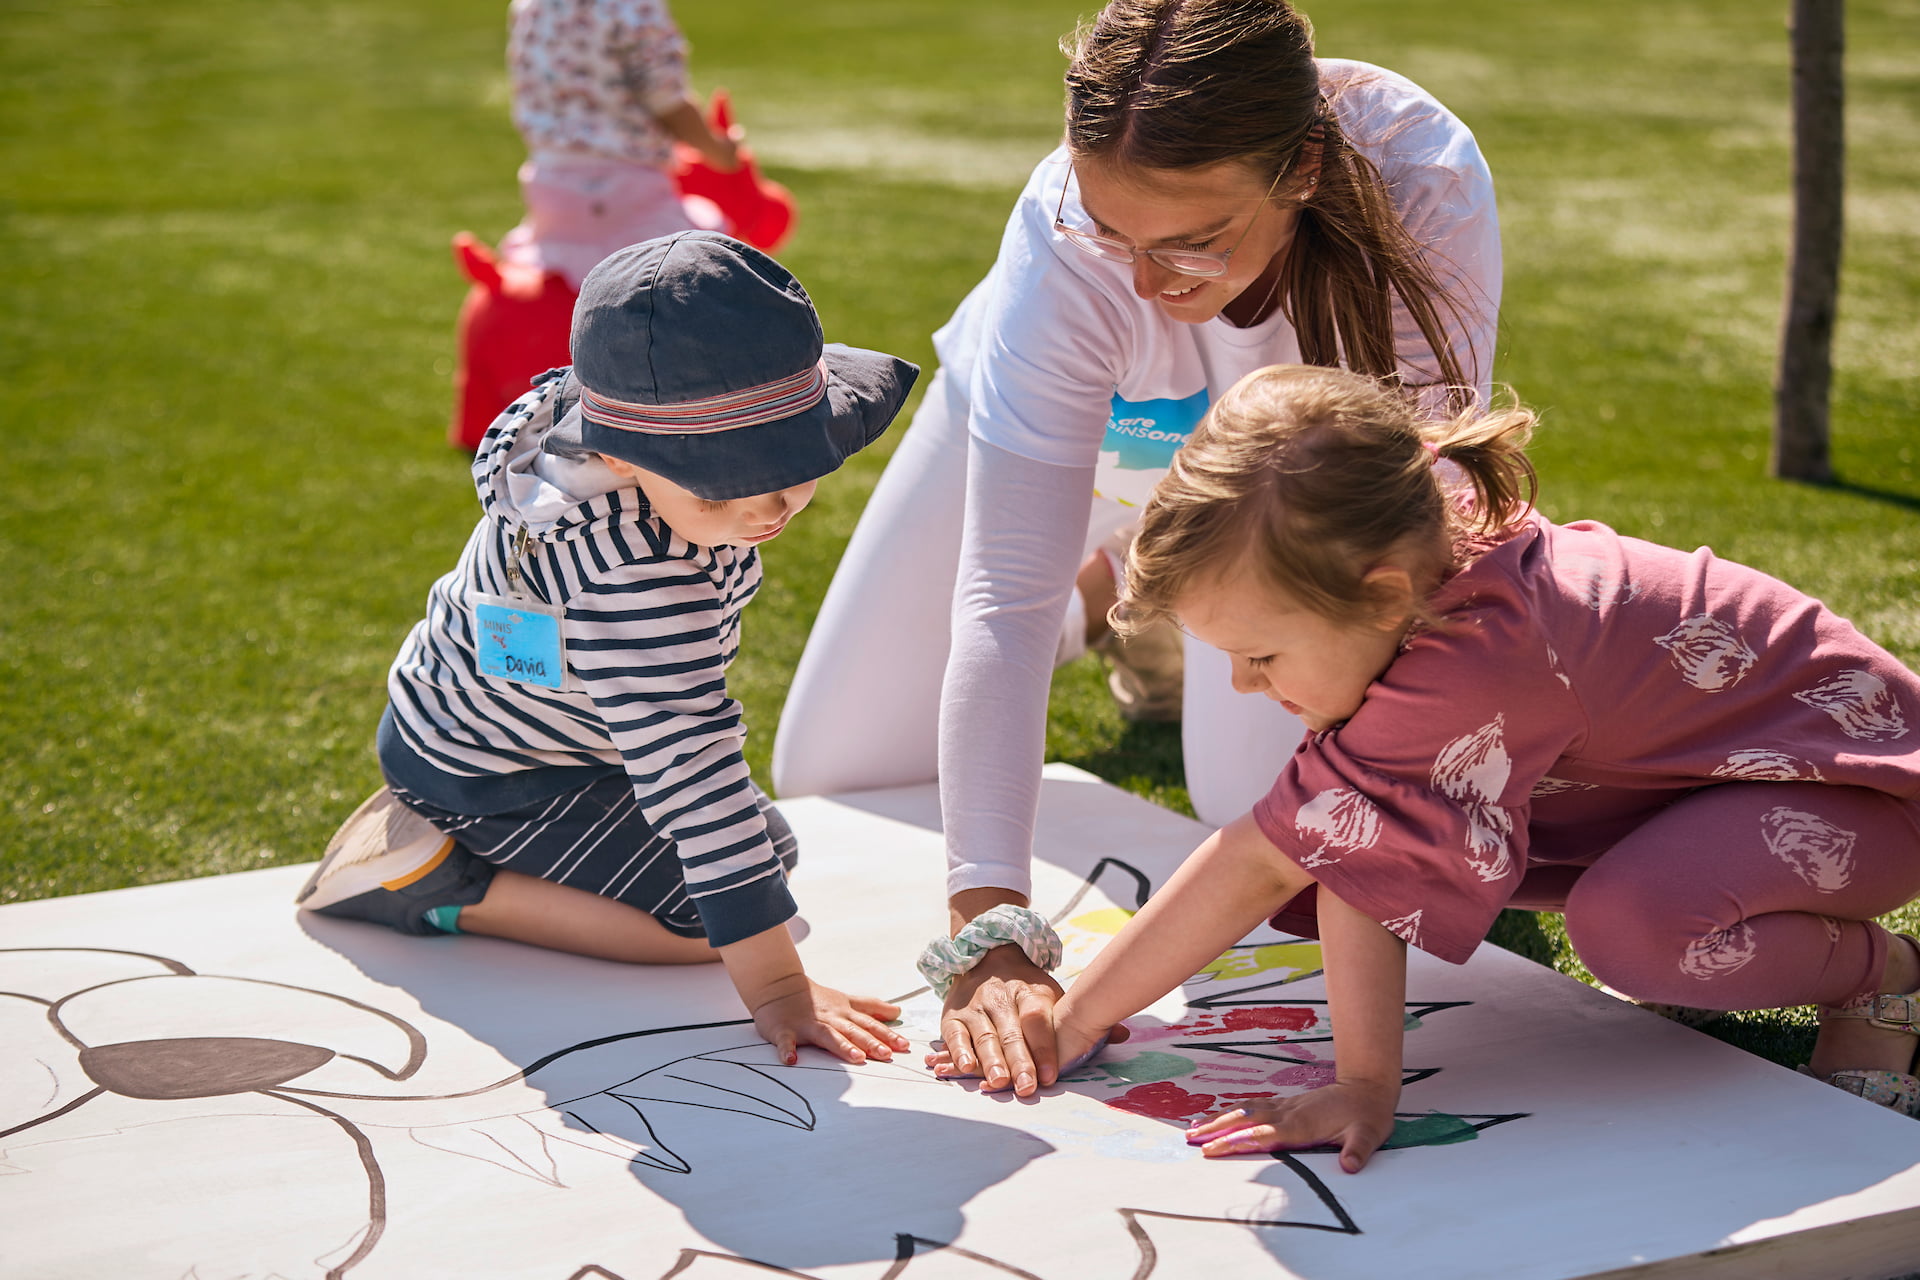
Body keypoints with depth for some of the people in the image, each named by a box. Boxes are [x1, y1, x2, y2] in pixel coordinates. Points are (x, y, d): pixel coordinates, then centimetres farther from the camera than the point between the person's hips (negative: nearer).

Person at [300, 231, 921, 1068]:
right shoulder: (633, 570, -43)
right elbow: (685, 758, -44)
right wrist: (773, 985, -43)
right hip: (484, 771, -9)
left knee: (772, 848, 20)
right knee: (707, 916, -21)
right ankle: (439, 887, -9)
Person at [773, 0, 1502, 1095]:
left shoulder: (1428, 186, -41)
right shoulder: (1064, 252, -43)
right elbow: (1002, 594, -45)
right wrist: (991, 932, -52)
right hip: (1037, 420, 0)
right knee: (830, 775, 4)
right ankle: (1099, 599, 31)